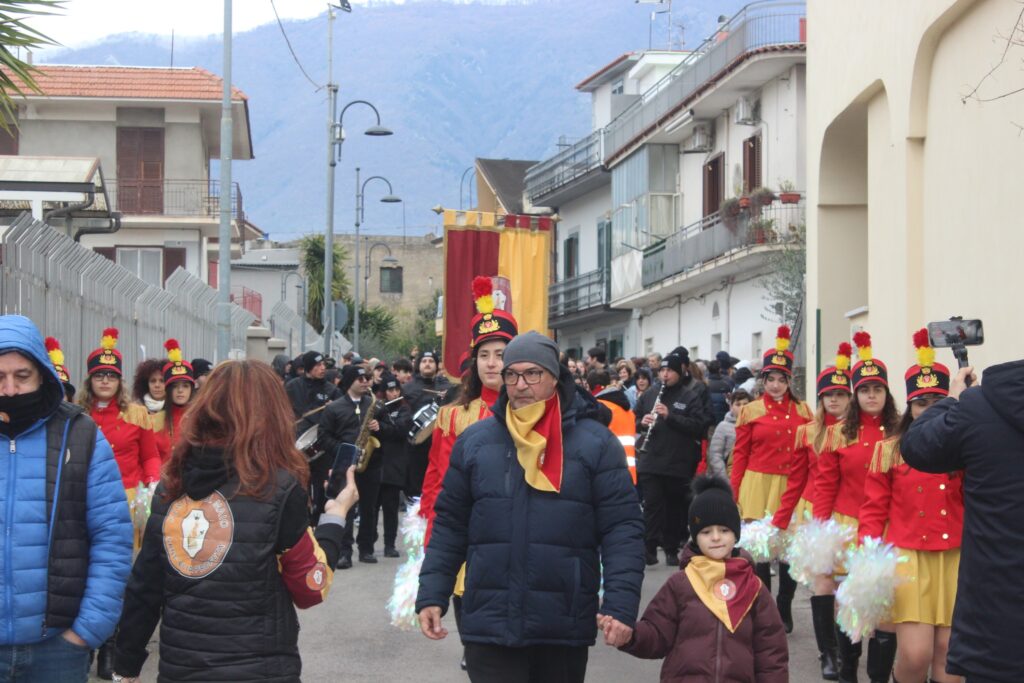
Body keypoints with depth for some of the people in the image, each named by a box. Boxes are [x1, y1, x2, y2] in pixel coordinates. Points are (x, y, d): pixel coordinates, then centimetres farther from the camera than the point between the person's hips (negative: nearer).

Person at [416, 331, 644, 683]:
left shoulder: (595, 442, -1)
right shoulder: (474, 441, 6)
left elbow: (622, 528, -4)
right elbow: (450, 525, 11)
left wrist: (621, 605, -13)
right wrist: (432, 596, 3)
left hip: (565, 627, -1)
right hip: (489, 625, 1)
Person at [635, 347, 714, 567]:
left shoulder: (693, 396, -3)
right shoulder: (649, 395, 10)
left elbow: (701, 426, -14)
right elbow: (634, 421, 16)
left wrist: (670, 416, -21)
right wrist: (642, 422, -8)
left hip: (679, 464, -2)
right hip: (651, 462, 2)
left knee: (675, 508, 8)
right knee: (652, 505, -4)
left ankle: (672, 550, 19)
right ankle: (649, 549, -5)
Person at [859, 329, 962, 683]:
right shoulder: (889, 450, 3)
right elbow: (874, 510, 4)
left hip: (955, 558, 2)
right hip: (907, 558, -2)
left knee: (948, 652, 2)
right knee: (915, 654, -11)